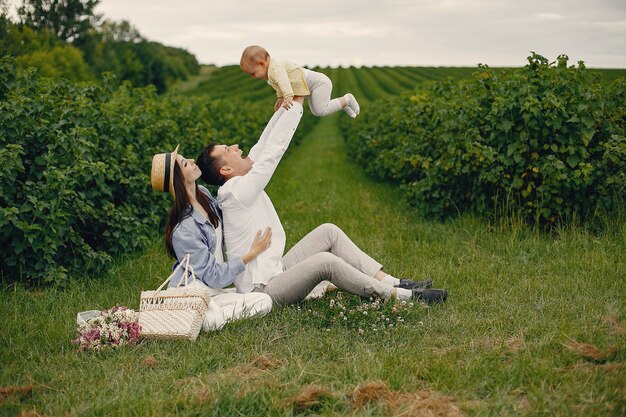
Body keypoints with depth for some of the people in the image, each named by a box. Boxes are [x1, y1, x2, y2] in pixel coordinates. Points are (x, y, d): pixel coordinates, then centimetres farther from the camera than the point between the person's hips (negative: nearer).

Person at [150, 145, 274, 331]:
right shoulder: (183, 231, -23)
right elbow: (215, 278, -18)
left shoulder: (203, 193, 2)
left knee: (264, 301, -9)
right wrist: (252, 253, -15)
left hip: (214, 290, 9)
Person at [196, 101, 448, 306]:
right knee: (325, 262, -31)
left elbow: (264, 146, 13)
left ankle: (390, 281, 0)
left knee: (329, 232, 6)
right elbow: (274, 148, -19)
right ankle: (397, 295, -20)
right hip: (263, 288, -11)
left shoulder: (239, 188, 9)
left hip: (274, 272, 11)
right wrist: (296, 102, -11)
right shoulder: (239, 192, -19)